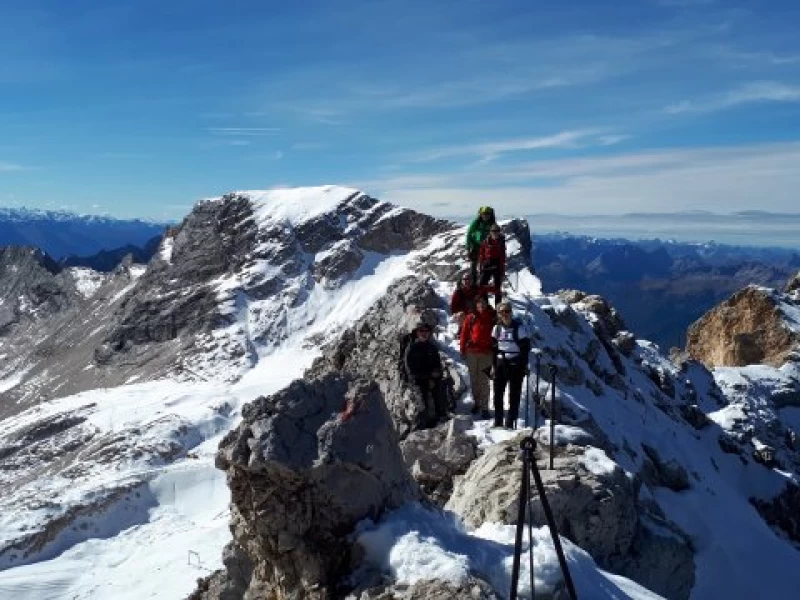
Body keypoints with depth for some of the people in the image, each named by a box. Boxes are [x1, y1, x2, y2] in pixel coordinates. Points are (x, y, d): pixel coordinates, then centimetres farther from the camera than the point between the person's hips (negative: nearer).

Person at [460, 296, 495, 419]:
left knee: (484, 381, -3)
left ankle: (484, 408, 1)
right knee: (474, 380, 12)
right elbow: (464, 334, 5)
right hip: (471, 353, 2)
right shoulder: (471, 318, 2)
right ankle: (476, 403, 26)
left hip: (486, 353, -2)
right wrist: (463, 350, 3)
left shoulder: (492, 317, 1)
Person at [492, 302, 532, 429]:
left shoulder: (519, 327, -7)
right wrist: (494, 365, 9)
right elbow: (494, 347, 12)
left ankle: (510, 423, 9)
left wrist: (524, 365, -10)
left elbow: (525, 347, -6)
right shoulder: (497, 327, 6)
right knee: (498, 393, 6)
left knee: (514, 395, 2)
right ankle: (498, 422, 17)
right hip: (501, 364, 4)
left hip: (516, 364, -4)